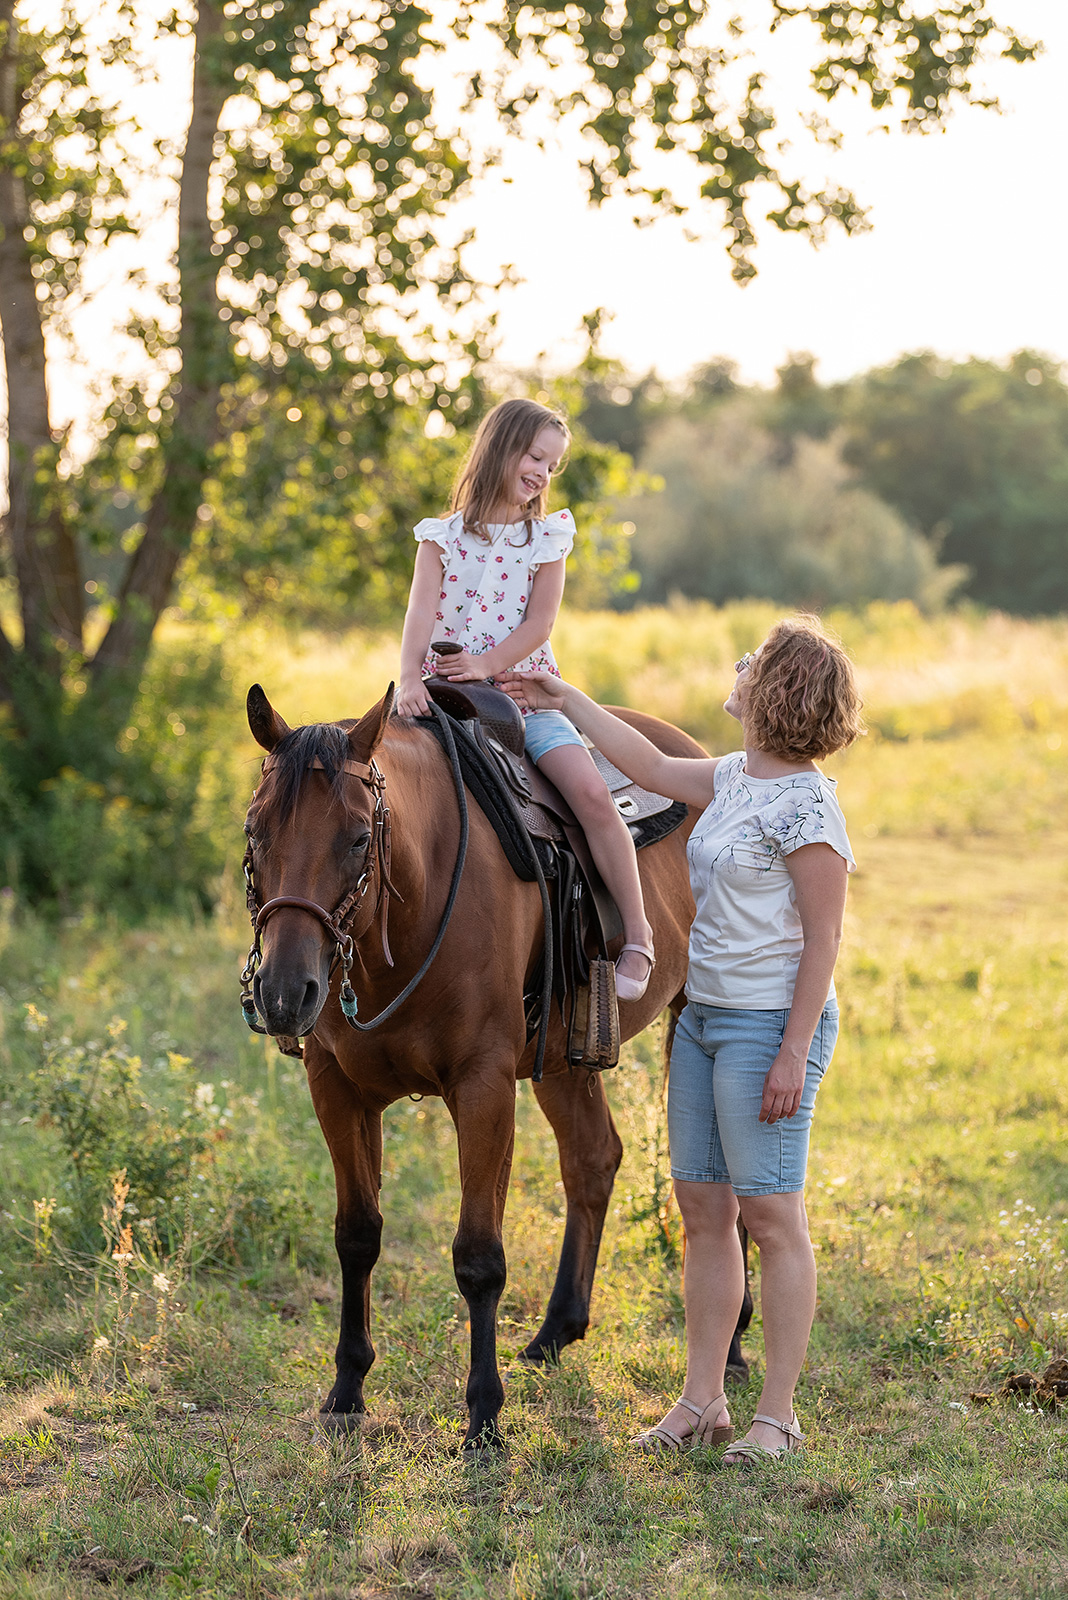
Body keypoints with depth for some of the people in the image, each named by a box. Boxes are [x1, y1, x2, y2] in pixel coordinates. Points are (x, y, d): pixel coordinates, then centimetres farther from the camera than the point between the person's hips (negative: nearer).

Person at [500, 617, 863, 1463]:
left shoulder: (805, 805, -16)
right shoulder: (734, 777, 10)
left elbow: (823, 940, -18)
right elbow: (654, 768, 27)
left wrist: (794, 1054, -20)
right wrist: (566, 701, 31)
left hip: (768, 1025, -9)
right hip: (701, 1014, 9)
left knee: (770, 1214, -4)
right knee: (703, 1208, 11)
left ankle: (779, 1413, 3)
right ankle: (702, 1400, 18)